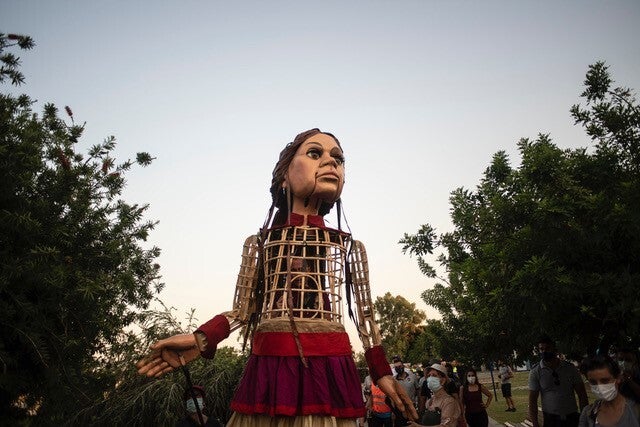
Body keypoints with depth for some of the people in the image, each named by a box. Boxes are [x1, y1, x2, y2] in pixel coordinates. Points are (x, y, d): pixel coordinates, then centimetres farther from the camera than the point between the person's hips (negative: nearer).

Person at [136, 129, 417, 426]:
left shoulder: (349, 245, 9)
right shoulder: (260, 242, 8)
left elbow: (364, 314, 12)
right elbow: (244, 309, 8)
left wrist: (382, 373, 10)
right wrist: (201, 340, -7)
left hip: (329, 369, 0)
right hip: (270, 368, 0)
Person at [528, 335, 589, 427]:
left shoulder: (570, 368, -1)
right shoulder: (535, 372, -5)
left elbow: (582, 394, 4)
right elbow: (532, 400, -4)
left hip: (572, 418, 1)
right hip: (550, 419, -1)